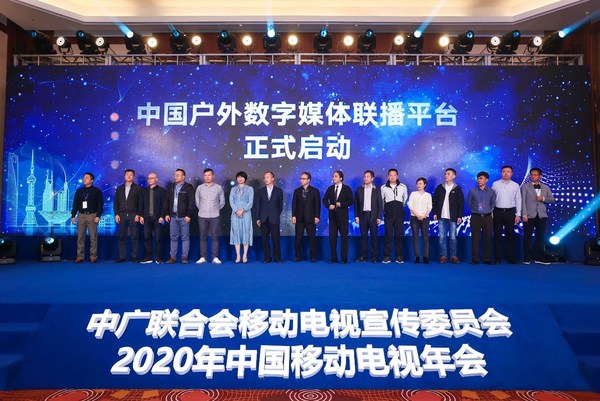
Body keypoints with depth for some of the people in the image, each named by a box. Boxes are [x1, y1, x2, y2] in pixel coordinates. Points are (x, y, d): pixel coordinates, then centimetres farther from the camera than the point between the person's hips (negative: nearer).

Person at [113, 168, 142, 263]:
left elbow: (140, 203, 1)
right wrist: (116, 214, 2)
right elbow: (116, 202, 12)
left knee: (134, 237, -2)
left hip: (133, 215, -3)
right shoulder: (119, 188, 15)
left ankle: (134, 256, 3)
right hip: (122, 215, 3)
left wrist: (138, 214, -8)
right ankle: (122, 256, 8)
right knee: (122, 237, 3)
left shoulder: (138, 188, 5)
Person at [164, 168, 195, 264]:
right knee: (173, 237, 7)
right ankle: (172, 257, 12)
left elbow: (191, 203, -7)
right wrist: (166, 214, 6)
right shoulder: (171, 187, 13)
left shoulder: (188, 187, -2)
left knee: (185, 237, 1)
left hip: (184, 217, -4)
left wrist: (188, 215, -13)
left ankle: (184, 257, 6)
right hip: (173, 217, 4)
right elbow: (167, 202, 14)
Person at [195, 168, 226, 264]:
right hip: (202, 216, 1)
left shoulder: (218, 187, 1)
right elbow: (197, 201, 14)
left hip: (214, 216, -1)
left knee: (214, 237, -1)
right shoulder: (199, 188, 4)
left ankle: (215, 257, 3)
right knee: (203, 237, 4)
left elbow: (222, 201, 10)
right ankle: (203, 257, 10)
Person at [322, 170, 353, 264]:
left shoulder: (347, 188, 1)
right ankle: (334, 258, 8)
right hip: (332, 215, 3)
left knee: (344, 237, 1)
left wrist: (341, 204, -15)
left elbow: (351, 201, -3)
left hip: (342, 216, -3)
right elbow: (325, 199, 11)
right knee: (332, 237, 1)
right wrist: (328, 205, -7)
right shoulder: (330, 188, 10)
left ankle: (344, 258, 7)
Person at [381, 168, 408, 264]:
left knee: (399, 235, 1)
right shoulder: (383, 187, 3)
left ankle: (399, 256, 7)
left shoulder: (403, 187, 5)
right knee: (388, 235, -1)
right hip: (388, 214, -1)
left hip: (399, 214, 1)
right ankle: (387, 256, 3)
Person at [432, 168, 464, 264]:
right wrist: (435, 213, 1)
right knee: (442, 237, 3)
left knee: (453, 237, 2)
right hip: (441, 216, 2)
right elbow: (434, 201, 7)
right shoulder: (440, 187, 6)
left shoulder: (457, 189, 2)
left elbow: (461, 203, 1)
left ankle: (453, 256, 9)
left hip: (452, 217, -1)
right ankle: (443, 256, 9)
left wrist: (460, 216, -5)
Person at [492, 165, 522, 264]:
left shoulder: (515, 185, 5)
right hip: (498, 211, -1)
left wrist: (518, 214, 0)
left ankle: (511, 257, 13)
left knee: (510, 235, 5)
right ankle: (497, 258, 8)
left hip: (510, 212, 1)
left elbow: (518, 200, 5)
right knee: (497, 235, 2)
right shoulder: (495, 184, 3)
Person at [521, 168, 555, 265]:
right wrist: (524, 214, -13)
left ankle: (539, 257, 16)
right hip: (529, 216, -3)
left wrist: (543, 198, -11)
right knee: (527, 237, 0)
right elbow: (523, 201, -5)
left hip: (542, 216, 3)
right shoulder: (525, 187, 2)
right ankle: (527, 258, 6)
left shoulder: (546, 187, 12)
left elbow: (552, 199, 8)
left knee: (540, 237, 7)